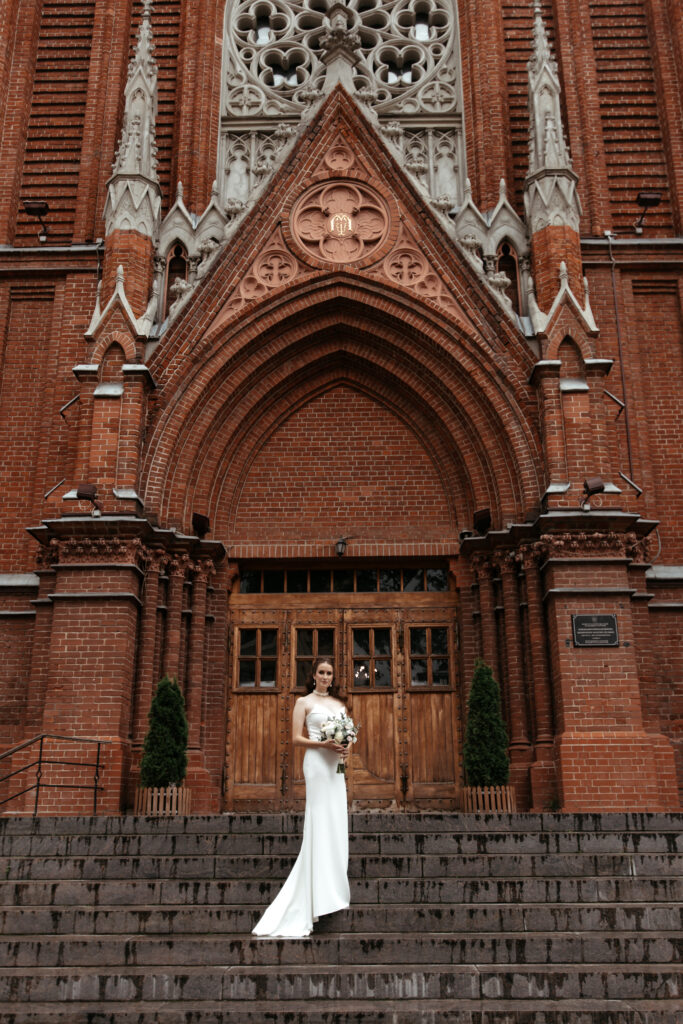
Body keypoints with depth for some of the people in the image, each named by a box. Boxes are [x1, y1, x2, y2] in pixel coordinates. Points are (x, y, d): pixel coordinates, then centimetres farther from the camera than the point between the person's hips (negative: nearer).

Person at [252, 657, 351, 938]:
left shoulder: (339, 704, 18)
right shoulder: (304, 702, 3)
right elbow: (296, 738, -4)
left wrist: (345, 749, -3)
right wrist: (323, 744, -16)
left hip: (336, 766, 6)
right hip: (317, 763, -6)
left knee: (336, 824, 5)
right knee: (320, 823, -9)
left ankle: (334, 891, 14)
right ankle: (320, 898, -6)